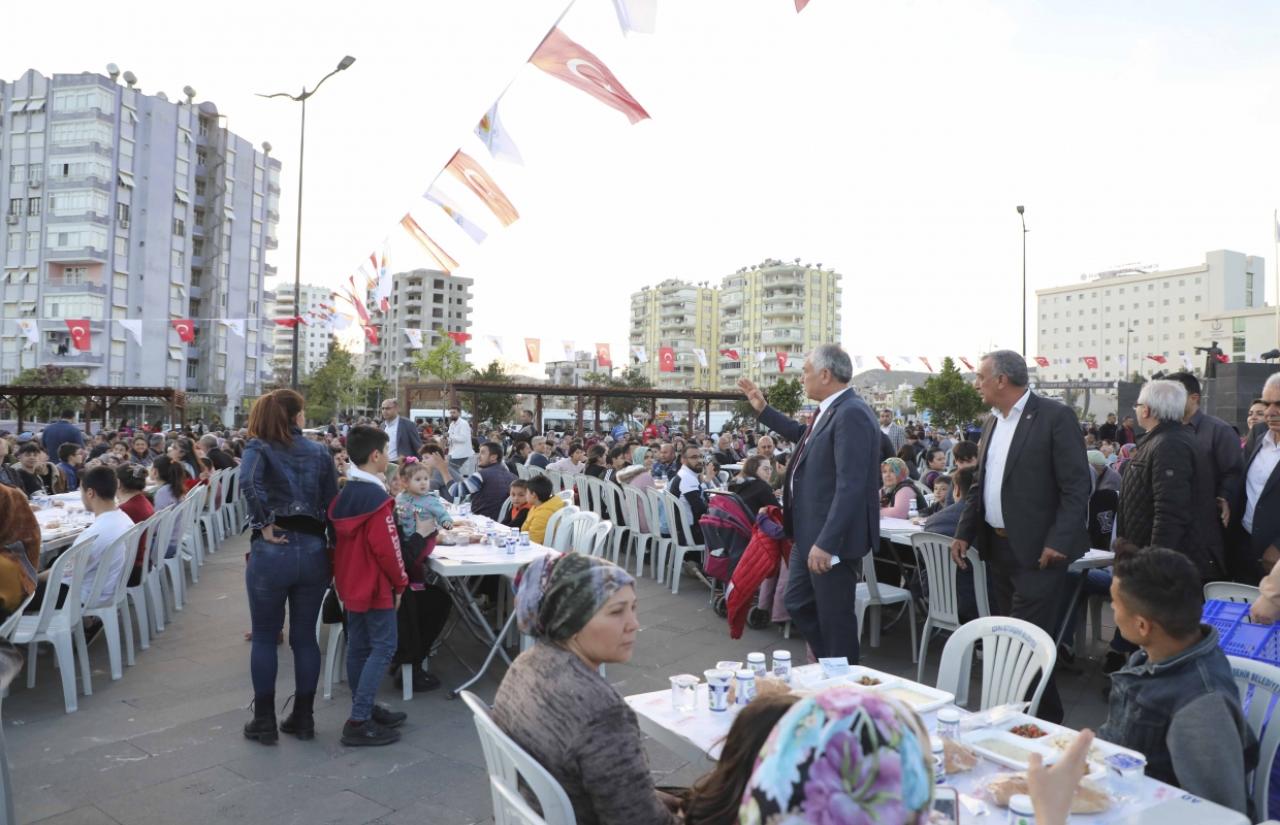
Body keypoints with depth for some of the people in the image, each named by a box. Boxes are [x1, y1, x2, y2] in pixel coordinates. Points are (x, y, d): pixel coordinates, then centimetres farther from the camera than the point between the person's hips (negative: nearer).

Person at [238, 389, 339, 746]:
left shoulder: (258, 447, -1)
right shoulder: (320, 452, 7)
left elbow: (248, 482, -23)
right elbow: (332, 506, 6)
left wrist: (265, 525, -14)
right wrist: (333, 555, 14)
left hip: (271, 551, -2)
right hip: (313, 550, 3)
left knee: (265, 638, 11)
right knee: (305, 637, 12)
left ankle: (264, 721, 18)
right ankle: (303, 718, 21)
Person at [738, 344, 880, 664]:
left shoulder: (852, 413, -22)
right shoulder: (831, 409, 9)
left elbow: (850, 486, -28)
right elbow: (805, 437, 31)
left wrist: (826, 543, -30)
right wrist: (762, 409, 30)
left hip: (831, 537, -10)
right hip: (810, 532, 10)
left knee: (834, 615, 5)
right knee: (798, 603, 20)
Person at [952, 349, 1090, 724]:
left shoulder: (1055, 416, -10)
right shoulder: (992, 422, 13)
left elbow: (1077, 484, -14)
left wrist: (1059, 541, -20)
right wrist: (965, 532, 10)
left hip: (1037, 550, -8)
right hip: (998, 548, 8)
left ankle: (1044, 721, 9)